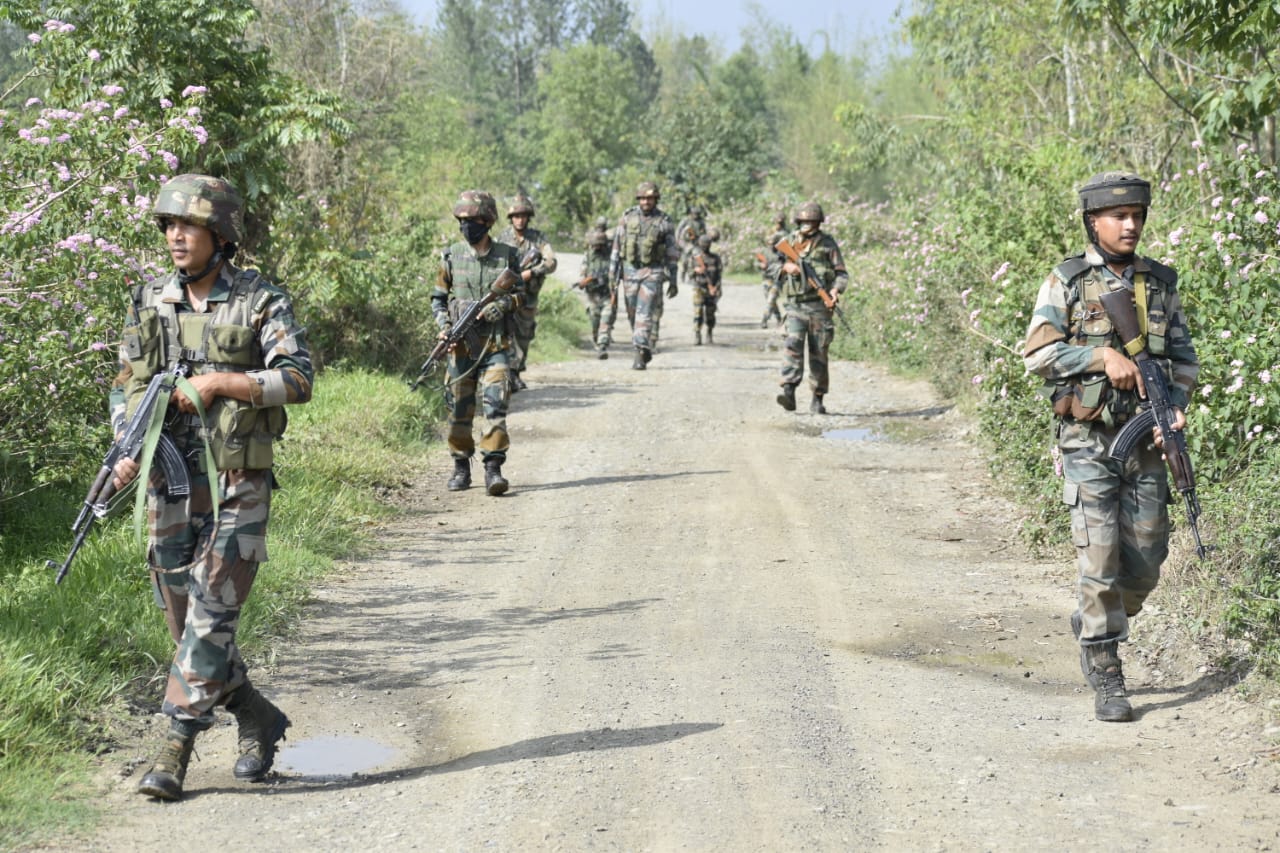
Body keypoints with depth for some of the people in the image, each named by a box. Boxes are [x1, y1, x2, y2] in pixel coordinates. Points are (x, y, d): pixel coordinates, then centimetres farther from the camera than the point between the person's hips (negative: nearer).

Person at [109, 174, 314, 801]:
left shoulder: (261, 302, -4)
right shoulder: (148, 302, 9)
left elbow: (298, 380, -12)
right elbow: (125, 388, 11)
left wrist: (217, 381, -17)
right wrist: (127, 449, -5)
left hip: (236, 487, -5)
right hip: (168, 484, 5)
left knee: (211, 616, -9)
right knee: (184, 622, 8)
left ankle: (175, 750, -6)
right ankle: (259, 722, 26)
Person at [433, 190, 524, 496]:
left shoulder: (506, 256, 2)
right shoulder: (452, 257, 4)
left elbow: (520, 295, 9)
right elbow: (438, 297, 12)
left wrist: (503, 304, -12)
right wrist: (444, 325, -6)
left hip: (495, 344, -1)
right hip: (461, 344, 2)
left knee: (495, 405, -12)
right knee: (459, 409, 6)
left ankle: (493, 468, -11)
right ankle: (461, 467, 19)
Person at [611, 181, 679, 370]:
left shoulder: (664, 222, -3)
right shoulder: (627, 218, 3)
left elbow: (671, 254, 2)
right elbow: (616, 246, 7)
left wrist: (673, 280, 0)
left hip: (652, 272, -3)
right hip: (630, 270, 3)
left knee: (645, 314, -14)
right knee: (633, 314, 10)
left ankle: (640, 356, -16)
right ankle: (646, 349, 27)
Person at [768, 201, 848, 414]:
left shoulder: (828, 243, 3)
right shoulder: (788, 242, 8)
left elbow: (841, 273, 3)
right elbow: (771, 267, 13)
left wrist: (836, 289, -17)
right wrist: (785, 266, -8)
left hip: (820, 306, -1)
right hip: (796, 306, 1)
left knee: (819, 354, 3)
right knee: (793, 345, -18)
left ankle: (817, 400, 12)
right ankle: (789, 393, -26)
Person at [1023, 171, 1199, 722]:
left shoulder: (1160, 283, 9)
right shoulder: (1066, 283, -2)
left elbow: (1184, 356, 12)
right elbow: (1037, 354, -8)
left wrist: (1177, 408, -6)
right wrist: (1102, 355, -19)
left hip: (1144, 439, 4)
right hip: (1088, 442, -4)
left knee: (1145, 561, 5)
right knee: (1100, 557, -9)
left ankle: (1093, 623, 33)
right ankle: (1105, 681, -1)